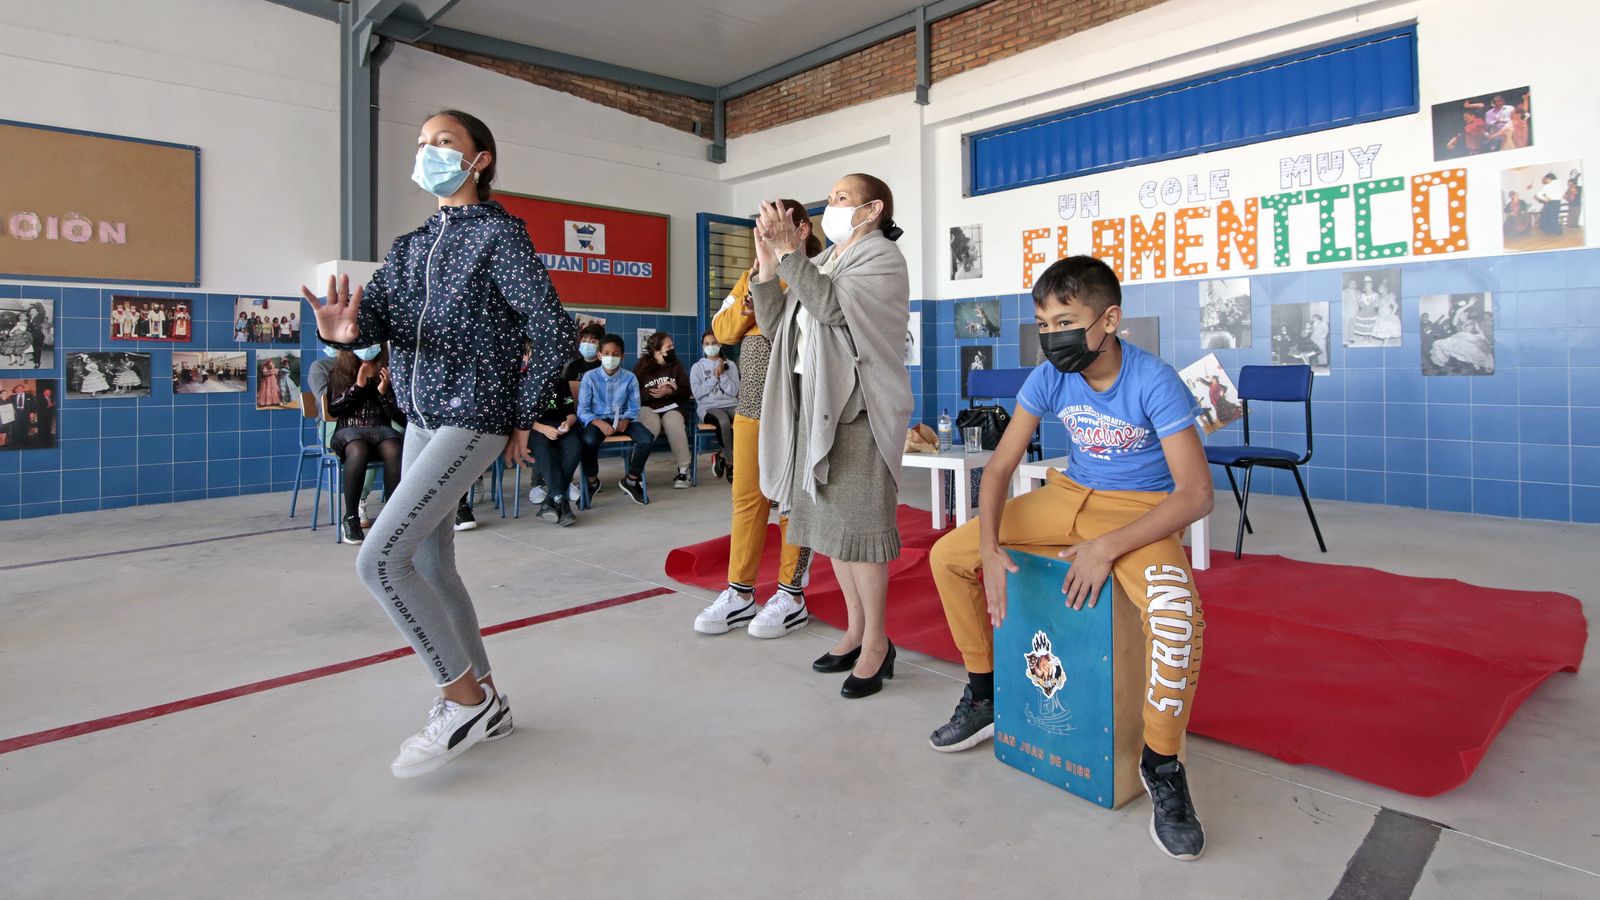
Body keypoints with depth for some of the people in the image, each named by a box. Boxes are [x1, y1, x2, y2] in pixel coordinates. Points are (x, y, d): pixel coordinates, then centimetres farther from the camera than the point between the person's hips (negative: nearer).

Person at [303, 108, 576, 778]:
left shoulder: (499, 232, -6)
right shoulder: (410, 246, 15)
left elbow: (554, 332, -13)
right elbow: (375, 314, 1)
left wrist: (523, 418, -8)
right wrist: (343, 329, -23)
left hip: (473, 421, -8)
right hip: (421, 422, 8)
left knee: (379, 560, -14)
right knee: (429, 567, 10)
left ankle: (465, 699, 0)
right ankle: (484, 702, 24)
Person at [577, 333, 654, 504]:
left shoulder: (630, 378, 2)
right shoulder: (590, 377, -4)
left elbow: (634, 408, 2)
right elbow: (582, 410, -6)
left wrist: (626, 420, -21)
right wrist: (598, 422, -25)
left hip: (621, 420, 2)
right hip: (597, 420, -2)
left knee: (647, 438, -25)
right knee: (589, 441, -36)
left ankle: (631, 480, 1)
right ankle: (592, 482, -5)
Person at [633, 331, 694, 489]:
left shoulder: (676, 366, 12)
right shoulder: (641, 367, 4)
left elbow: (686, 393, 6)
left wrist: (669, 392, -11)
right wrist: (653, 391, -17)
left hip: (671, 407, 2)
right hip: (647, 408, -2)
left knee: (674, 423, -34)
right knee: (652, 424, -38)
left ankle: (683, 470, -29)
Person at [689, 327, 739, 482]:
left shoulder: (730, 365, 15)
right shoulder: (698, 367, 11)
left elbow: (734, 391, 3)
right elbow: (697, 393, -2)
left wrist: (722, 374, -6)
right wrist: (714, 377, -5)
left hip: (731, 405, 2)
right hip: (709, 407, -2)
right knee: (724, 421, -38)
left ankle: (723, 455, -14)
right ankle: (729, 462, -19)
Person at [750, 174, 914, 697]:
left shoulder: (881, 256, -2)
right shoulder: (822, 262, 21)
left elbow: (832, 306, -19)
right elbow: (773, 324, 14)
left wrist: (790, 253, -16)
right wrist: (768, 264, 5)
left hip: (855, 408, -8)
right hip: (813, 406, 8)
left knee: (857, 523, -6)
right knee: (830, 520, 10)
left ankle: (876, 641, 6)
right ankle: (855, 629, 22)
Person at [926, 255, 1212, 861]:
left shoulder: (1154, 383, -22)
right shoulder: (1048, 379, -9)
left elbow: (1196, 494, -25)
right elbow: (999, 468, -7)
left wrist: (1108, 548, -32)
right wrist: (990, 549, -21)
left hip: (1142, 510, -5)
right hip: (1071, 496, 5)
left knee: (1176, 612, -37)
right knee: (948, 555, -3)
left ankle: (1162, 765, -11)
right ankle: (984, 696, 15)